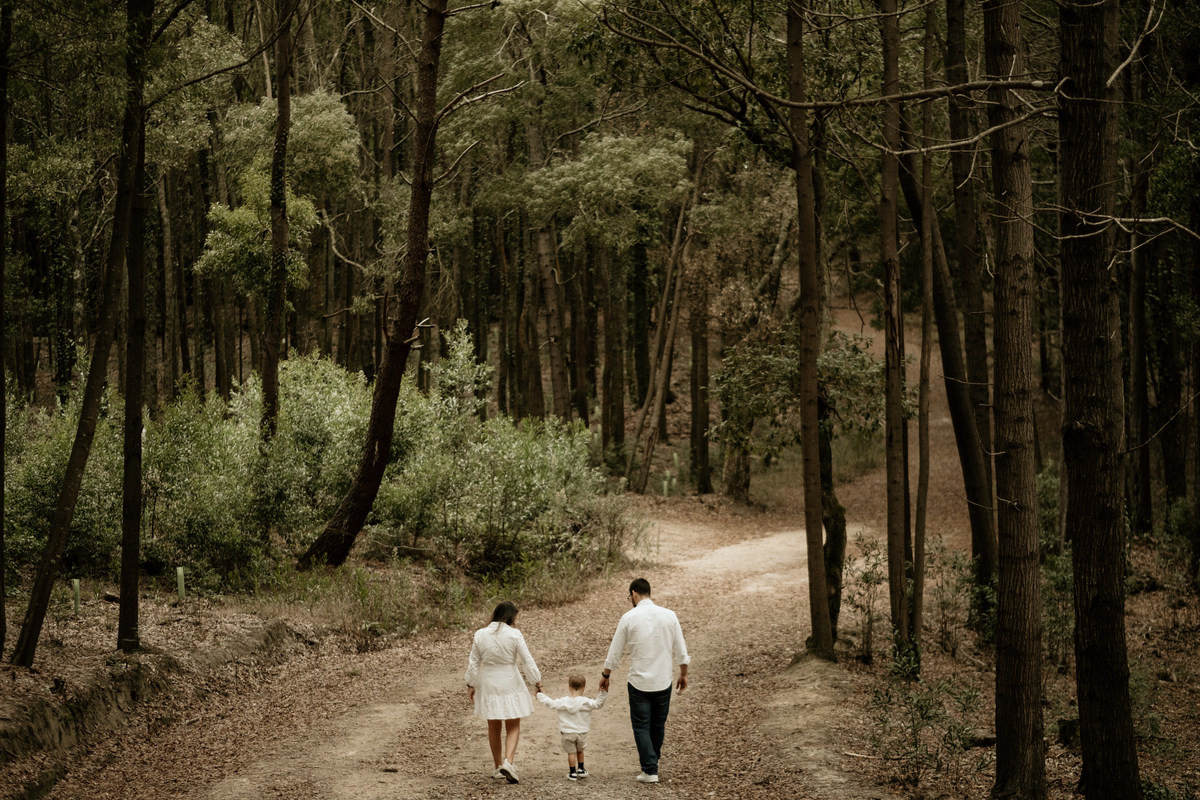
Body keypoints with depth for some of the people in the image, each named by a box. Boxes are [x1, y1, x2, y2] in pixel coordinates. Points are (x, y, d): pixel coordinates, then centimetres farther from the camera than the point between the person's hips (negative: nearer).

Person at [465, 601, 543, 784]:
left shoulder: (480, 635, -4)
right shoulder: (514, 635, -13)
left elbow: (473, 663, 1)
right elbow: (527, 661, -9)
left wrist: (470, 685, 12)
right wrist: (537, 681, 3)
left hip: (488, 685, 3)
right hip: (510, 685, -3)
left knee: (494, 727, 17)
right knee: (513, 727, 7)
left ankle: (498, 768, 23)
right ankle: (508, 762, -14)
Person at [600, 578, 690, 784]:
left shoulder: (629, 618, -9)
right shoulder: (669, 616, -3)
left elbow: (615, 651, -2)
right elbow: (681, 651, 1)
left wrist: (605, 676, 12)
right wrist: (683, 674, 16)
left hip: (639, 682, -3)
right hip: (663, 682, 3)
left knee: (641, 727, 5)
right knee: (658, 726, 17)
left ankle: (650, 770, -3)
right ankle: (652, 764, 30)